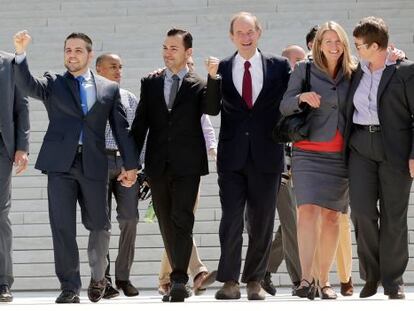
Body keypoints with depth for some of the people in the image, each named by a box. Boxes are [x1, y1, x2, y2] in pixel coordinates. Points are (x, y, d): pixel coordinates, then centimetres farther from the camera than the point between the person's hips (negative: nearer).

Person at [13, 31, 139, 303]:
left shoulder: (109, 89, 12)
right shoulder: (53, 84, 10)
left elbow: (121, 129, 11)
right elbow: (27, 84, -10)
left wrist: (131, 164, 4)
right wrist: (21, 53, -25)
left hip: (93, 164, 1)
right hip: (61, 163, -1)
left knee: (99, 225, 7)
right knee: (62, 226, -6)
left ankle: (98, 277, 30)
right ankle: (70, 287, -1)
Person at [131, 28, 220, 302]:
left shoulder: (199, 85, 4)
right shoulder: (150, 83, 12)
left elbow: (211, 109, -15)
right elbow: (141, 122, 10)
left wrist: (213, 77, -26)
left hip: (187, 165, -3)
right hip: (158, 165, 4)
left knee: (182, 220, -12)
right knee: (167, 224, 8)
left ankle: (179, 280, -15)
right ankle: (180, 277, 18)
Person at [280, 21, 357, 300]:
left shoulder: (353, 74, 9)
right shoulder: (304, 70, 2)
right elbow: (285, 107, 1)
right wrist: (302, 97, -21)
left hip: (340, 155, 3)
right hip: (309, 152, -3)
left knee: (332, 216, 3)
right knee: (308, 209, -16)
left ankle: (324, 280, 10)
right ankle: (306, 279, -20)